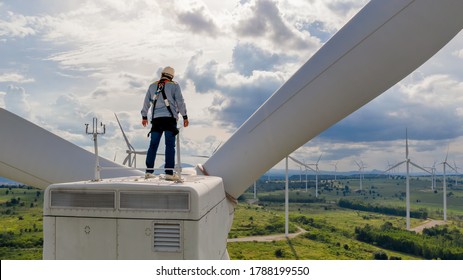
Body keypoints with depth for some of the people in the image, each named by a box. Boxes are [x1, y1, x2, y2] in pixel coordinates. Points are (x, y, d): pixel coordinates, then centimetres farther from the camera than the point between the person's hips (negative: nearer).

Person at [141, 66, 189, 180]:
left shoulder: (152, 86, 15)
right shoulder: (174, 85, 4)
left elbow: (146, 102, 18)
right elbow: (180, 102, -1)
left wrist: (144, 116, 26)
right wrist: (185, 116, 3)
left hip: (156, 119, 4)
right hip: (169, 118, -3)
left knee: (153, 145, 7)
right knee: (170, 145, -5)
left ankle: (149, 171, 7)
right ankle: (169, 172, -9)